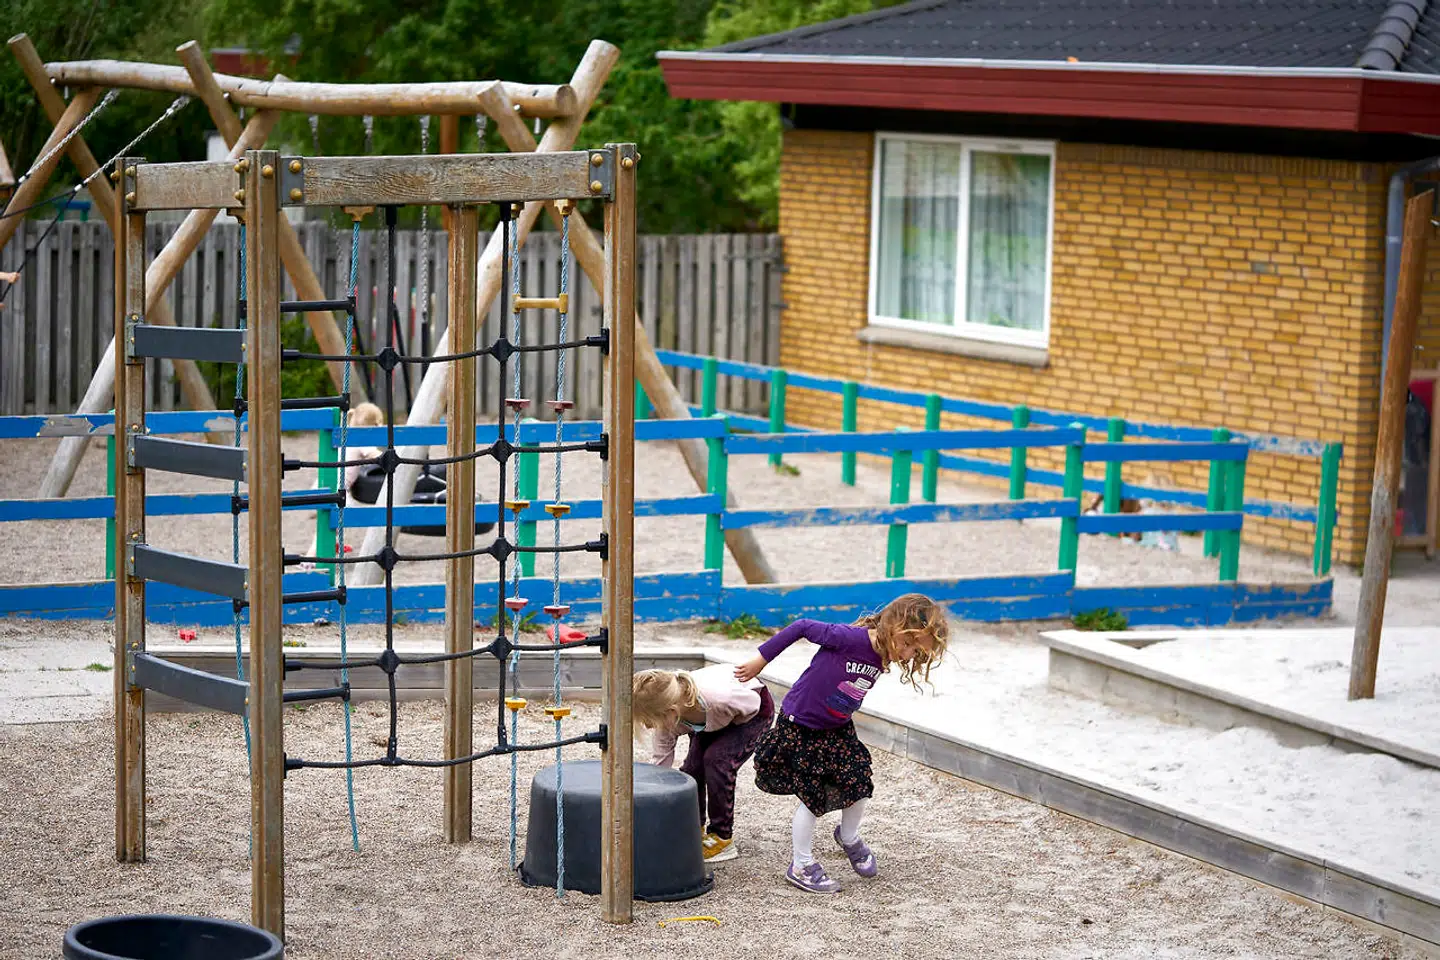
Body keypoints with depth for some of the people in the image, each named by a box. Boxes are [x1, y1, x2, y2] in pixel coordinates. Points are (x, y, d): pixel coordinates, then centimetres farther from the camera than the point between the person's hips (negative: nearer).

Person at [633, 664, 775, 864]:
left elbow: (753, 704, -24)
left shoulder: (720, 697, -46)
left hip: (754, 711, -5)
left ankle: (722, 838, -10)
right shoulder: (665, 717, -28)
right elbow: (659, 762, -17)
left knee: (716, 759, -22)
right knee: (692, 766, -12)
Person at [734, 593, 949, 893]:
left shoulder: (882, 658, -6)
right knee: (814, 795, -4)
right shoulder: (850, 638, -30)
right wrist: (760, 660, -16)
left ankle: (849, 838, 31)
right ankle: (801, 866, 13)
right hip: (800, 726, -7)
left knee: (858, 782, 1)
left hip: (838, 728, 7)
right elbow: (803, 628, -21)